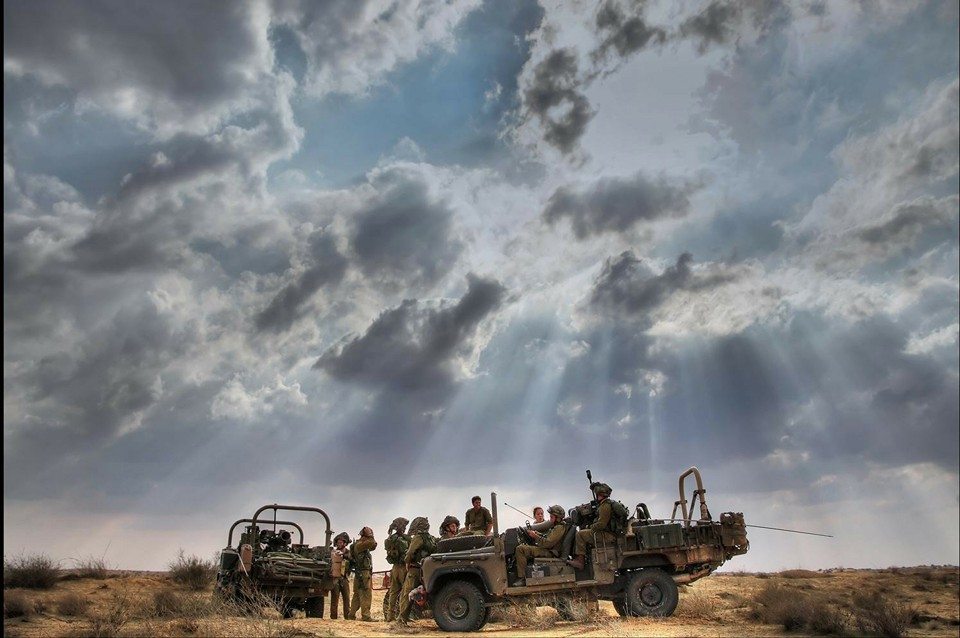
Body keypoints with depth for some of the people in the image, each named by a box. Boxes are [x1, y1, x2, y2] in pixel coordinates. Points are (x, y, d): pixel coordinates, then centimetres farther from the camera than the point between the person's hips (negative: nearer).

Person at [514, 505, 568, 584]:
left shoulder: (559, 528, -18)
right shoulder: (557, 526, 16)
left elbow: (548, 543, -24)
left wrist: (535, 536, -15)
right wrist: (538, 534, 9)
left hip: (549, 553, -12)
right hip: (549, 550, 12)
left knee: (520, 549, -22)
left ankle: (521, 578, -21)